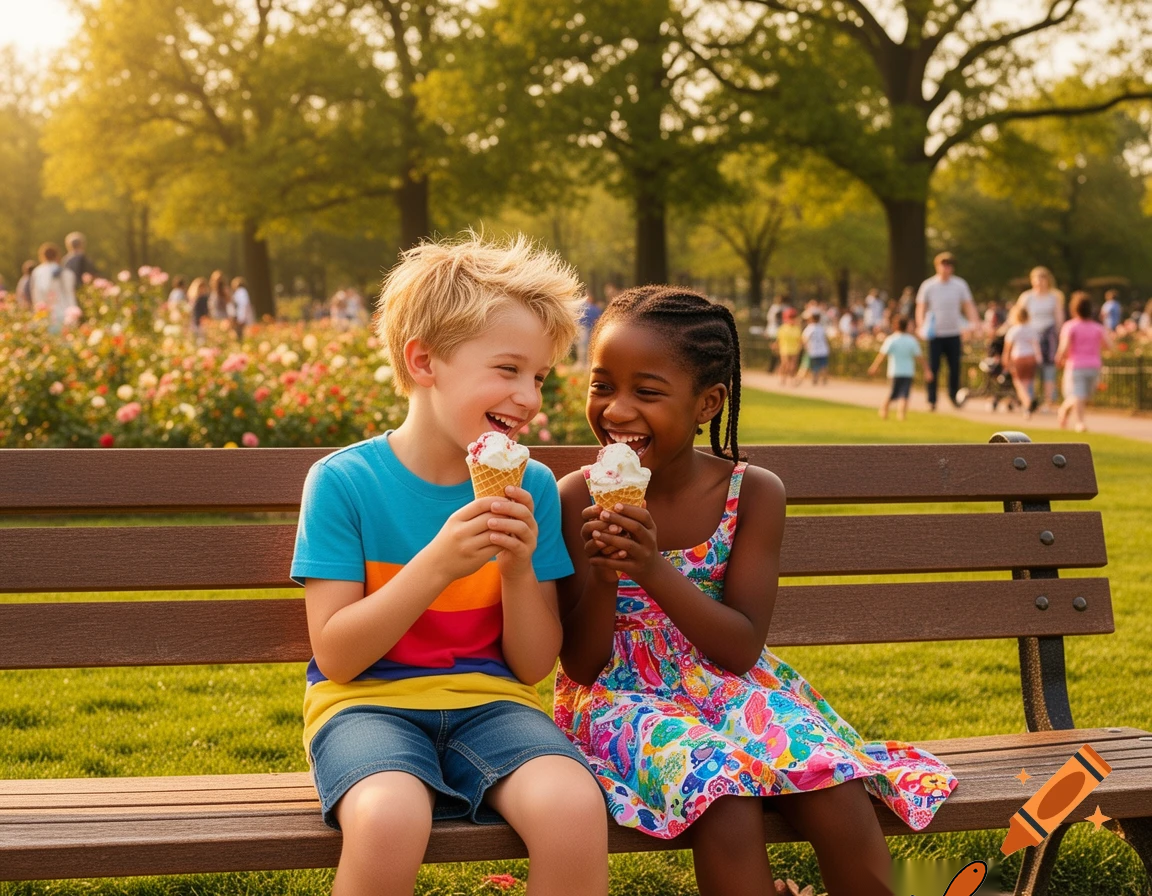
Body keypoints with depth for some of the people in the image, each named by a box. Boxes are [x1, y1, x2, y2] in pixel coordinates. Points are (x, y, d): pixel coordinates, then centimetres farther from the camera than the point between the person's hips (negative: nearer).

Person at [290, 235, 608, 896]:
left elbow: (533, 665, 5)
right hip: (368, 700, -2)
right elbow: (335, 656, -10)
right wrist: (437, 564, -21)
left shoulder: (531, 489, 2)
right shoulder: (343, 481, -7)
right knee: (390, 817, -37)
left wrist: (519, 567, -14)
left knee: (574, 807, -30)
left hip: (487, 699, 3)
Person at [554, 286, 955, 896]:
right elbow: (582, 667, -6)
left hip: (729, 687, 2)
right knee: (728, 810, -33)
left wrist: (652, 568, -26)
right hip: (621, 699, -2)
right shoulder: (576, 498, -8)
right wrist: (599, 577, -27)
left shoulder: (753, 494, -5)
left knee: (838, 797, -26)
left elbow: (741, 649, -11)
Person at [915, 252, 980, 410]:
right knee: (933, 368, -4)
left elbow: (968, 305, 6)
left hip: (953, 333, 2)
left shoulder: (960, 284, 4)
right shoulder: (928, 286, -1)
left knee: (955, 366, 4)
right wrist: (920, 325, -15)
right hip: (935, 333, -2)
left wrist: (974, 321, -10)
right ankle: (931, 400, 5)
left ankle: (953, 394, 25)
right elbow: (921, 307, 1)